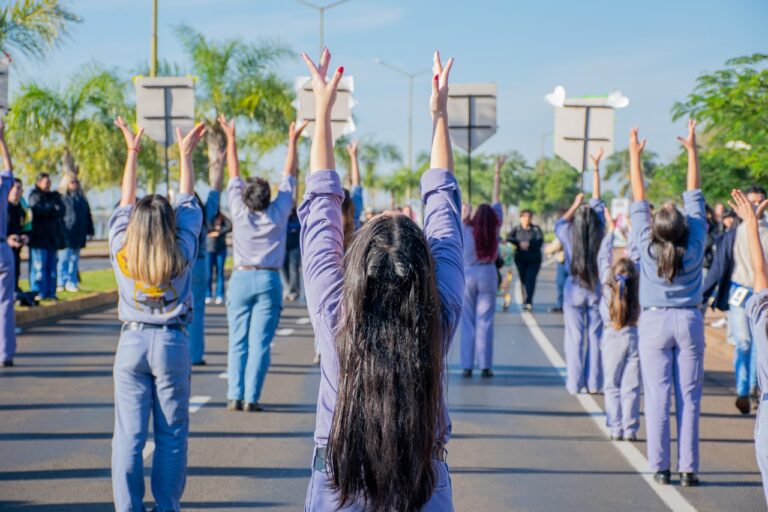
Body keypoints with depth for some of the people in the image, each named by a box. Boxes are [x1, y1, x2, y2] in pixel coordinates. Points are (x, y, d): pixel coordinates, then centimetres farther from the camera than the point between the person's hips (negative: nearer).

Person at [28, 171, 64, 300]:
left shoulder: (54, 196, 16)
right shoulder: (35, 195, -1)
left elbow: (61, 211, 2)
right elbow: (37, 209, -19)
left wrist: (47, 210, -13)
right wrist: (53, 209, -6)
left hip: (52, 235, 6)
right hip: (39, 235, -6)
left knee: (51, 265, 7)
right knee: (39, 265, -8)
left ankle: (50, 292, 11)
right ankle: (38, 292, -6)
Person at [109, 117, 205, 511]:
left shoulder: (121, 252, -3)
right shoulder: (182, 252, -5)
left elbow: (125, 203, 10)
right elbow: (188, 203, 8)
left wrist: (132, 152, 18)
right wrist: (185, 155, 17)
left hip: (132, 342, 1)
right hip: (172, 344, -1)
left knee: (129, 434, 1)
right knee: (171, 435, 6)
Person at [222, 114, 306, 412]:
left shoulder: (240, 212, -4)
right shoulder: (278, 213, -4)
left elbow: (234, 173, 5)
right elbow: (289, 176, 5)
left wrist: (231, 138, 14)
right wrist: (293, 142, 13)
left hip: (241, 278, 1)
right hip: (269, 280, -1)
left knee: (238, 341, 3)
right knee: (260, 343, -2)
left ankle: (235, 396, -3)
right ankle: (251, 397, -6)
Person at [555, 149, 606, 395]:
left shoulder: (569, 236, -7)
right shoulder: (599, 234, -5)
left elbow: (559, 223, 16)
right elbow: (597, 202, 2)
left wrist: (575, 206, 24)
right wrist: (596, 169, 8)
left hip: (574, 290, -1)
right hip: (596, 290, 1)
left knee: (575, 337, 1)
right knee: (595, 336, 4)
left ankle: (575, 383, 1)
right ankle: (593, 383, 4)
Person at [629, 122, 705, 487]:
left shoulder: (647, 249, -10)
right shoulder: (695, 248, -8)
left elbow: (639, 200, -3)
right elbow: (694, 196, -1)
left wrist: (635, 156, 3)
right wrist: (692, 151, 5)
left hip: (654, 323, -1)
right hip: (689, 321, 1)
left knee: (657, 397, 1)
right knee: (689, 397, 2)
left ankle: (660, 467, 2)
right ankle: (688, 468, 1)